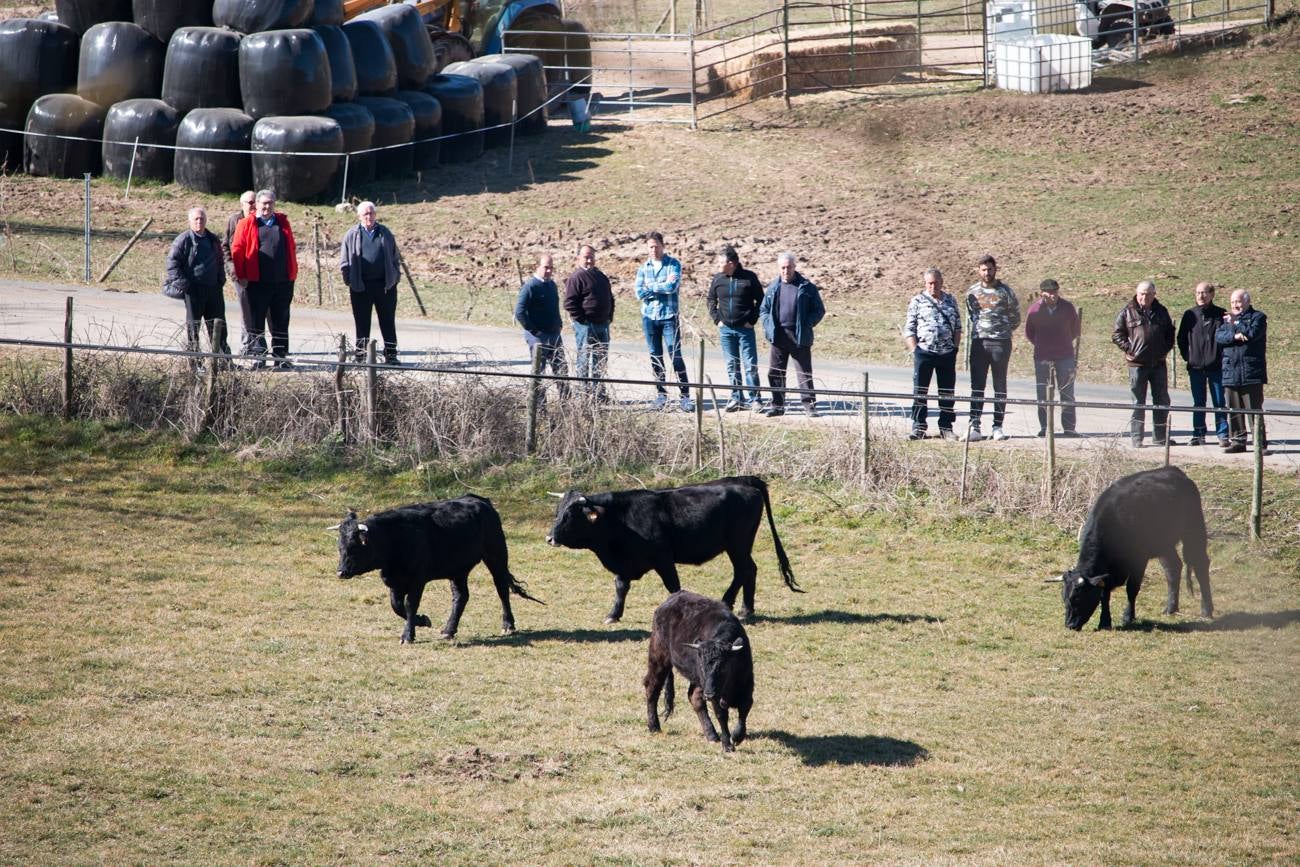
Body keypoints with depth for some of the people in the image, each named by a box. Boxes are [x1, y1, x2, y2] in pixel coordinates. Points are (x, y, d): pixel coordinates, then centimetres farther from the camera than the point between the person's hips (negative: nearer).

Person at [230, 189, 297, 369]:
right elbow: (237, 249, -1)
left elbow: (291, 249, 15)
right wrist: (241, 275, -6)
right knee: (257, 320, 2)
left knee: (281, 321, 8)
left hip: (282, 281, 3)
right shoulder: (247, 224, 1)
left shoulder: (283, 222, 12)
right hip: (258, 282, -3)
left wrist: (292, 273, 9)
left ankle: (280, 357, 13)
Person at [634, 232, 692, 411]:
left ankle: (685, 395, -7)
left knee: (676, 356, -7)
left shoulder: (673, 265, 0)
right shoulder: (643, 268, 9)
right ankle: (660, 393, 14)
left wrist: (650, 287, -6)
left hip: (669, 316, -3)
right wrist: (662, 287, -8)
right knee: (655, 357, 7)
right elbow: (640, 293, -3)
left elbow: (672, 286, -15)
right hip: (649, 317, 3)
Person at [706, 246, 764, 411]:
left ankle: (755, 399, 2)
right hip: (725, 329, 3)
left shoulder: (749, 278, -6)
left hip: (745, 328, -3)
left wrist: (752, 320, -5)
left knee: (750, 365, -3)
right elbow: (711, 301, 16)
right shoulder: (717, 279, 3)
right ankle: (736, 398, 14)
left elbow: (760, 300, 1)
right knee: (732, 366, 7)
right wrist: (717, 319, 4)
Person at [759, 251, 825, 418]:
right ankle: (777, 405, 12)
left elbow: (819, 310, 3)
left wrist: (807, 325, -10)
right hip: (778, 336, 3)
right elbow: (763, 309, 18)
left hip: (799, 337, -3)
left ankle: (809, 405, 4)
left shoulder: (806, 288, 1)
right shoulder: (773, 288, 11)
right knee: (775, 372, 4)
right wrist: (769, 326, 1)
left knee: (805, 372, -1)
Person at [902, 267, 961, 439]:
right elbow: (909, 329, 0)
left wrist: (955, 347, 5)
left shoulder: (950, 301, 12)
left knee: (947, 392, 6)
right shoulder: (918, 301, 2)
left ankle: (946, 428, 13)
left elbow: (958, 327, 16)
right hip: (924, 352, -3)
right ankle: (919, 427, 4)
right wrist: (914, 349, -8)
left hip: (947, 353, 3)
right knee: (920, 391, -1)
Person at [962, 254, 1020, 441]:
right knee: (977, 386, -4)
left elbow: (1015, 318, 10)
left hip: (1000, 343, -2)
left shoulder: (1005, 292, 2)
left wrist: (1004, 332, 5)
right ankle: (974, 427, -8)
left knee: (1000, 387, 2)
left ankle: (998, 426, 6)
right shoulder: (972, 292, 9)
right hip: (978, 343, 2)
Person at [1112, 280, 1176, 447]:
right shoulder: (1128, 312, -2)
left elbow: (1170, 332, 20)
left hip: (1158, 363, 4)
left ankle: (1160, 437, 17)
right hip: (1137, 363, -4)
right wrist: (1129, 349, -11)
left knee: (1162, 401, 9)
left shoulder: (1161, 312, 10)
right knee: (1138, 403, -1)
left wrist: (1166, 348, 6)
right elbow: (1116, 334, -1)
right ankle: (1136, 438, 3)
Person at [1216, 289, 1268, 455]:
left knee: (1254, 410, -7)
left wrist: (1235, 324, -5)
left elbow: (1252, 333, -15)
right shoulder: (1226, 319, 18)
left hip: (1251, 373, -5)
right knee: (1233, 410, 7)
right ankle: (1237, 441, 14)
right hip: (1230, 372, 5)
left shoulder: (1258, 317, 3)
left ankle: (1261, 444, -6)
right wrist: (1235, 336, -16)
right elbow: (1218, 336, 0)